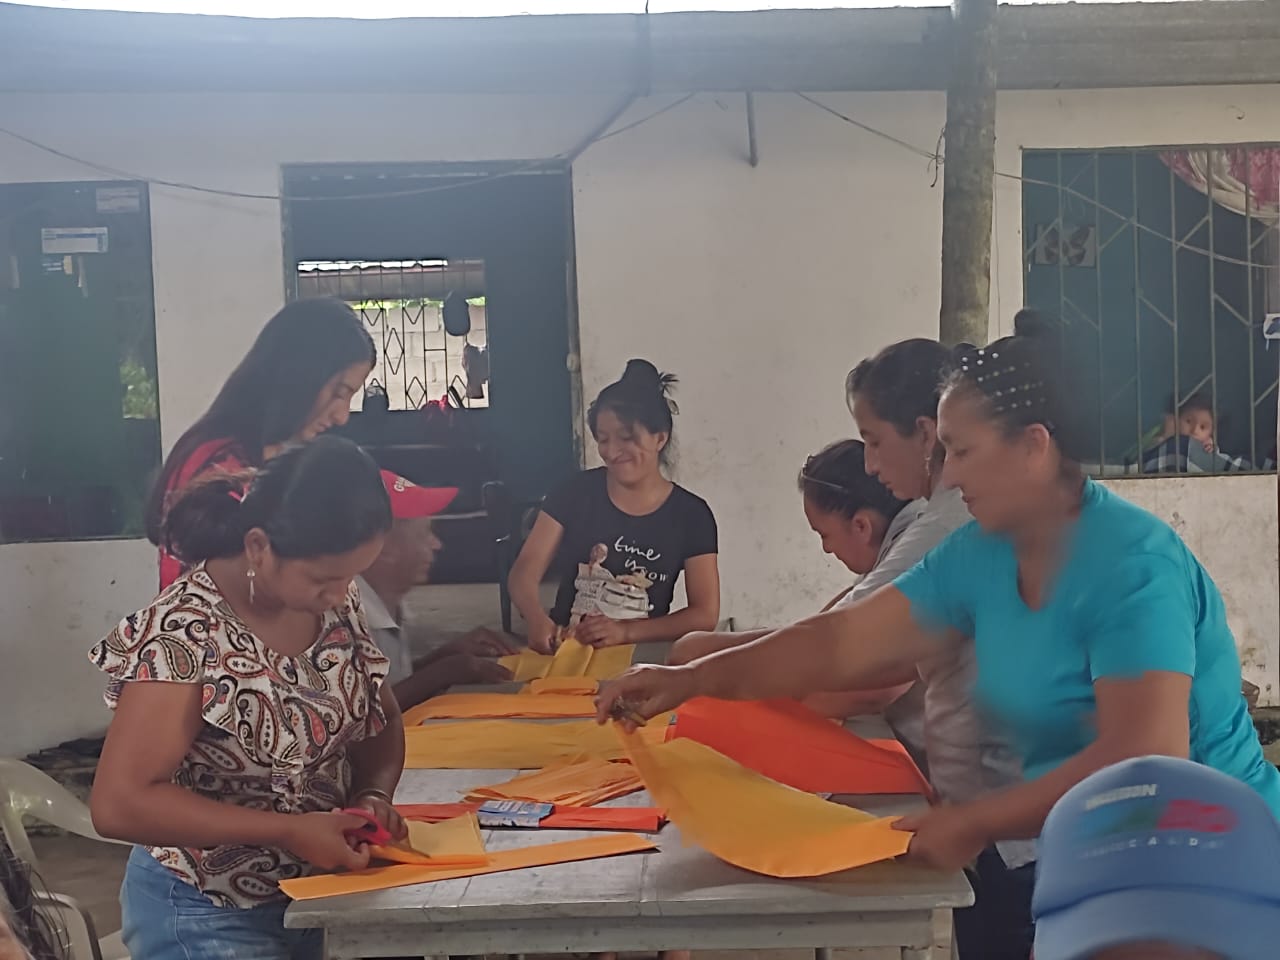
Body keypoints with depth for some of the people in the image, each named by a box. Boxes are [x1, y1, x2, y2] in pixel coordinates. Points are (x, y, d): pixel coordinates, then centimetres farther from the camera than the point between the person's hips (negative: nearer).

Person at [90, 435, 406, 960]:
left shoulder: (336, 601, -7)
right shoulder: (183, 636, -26)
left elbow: (382, 724, 6)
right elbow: (119, 804, -27)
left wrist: (374, 793, -14)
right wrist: (287, 831, -28)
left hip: (316, 895, 7)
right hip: (208, 917, -6)